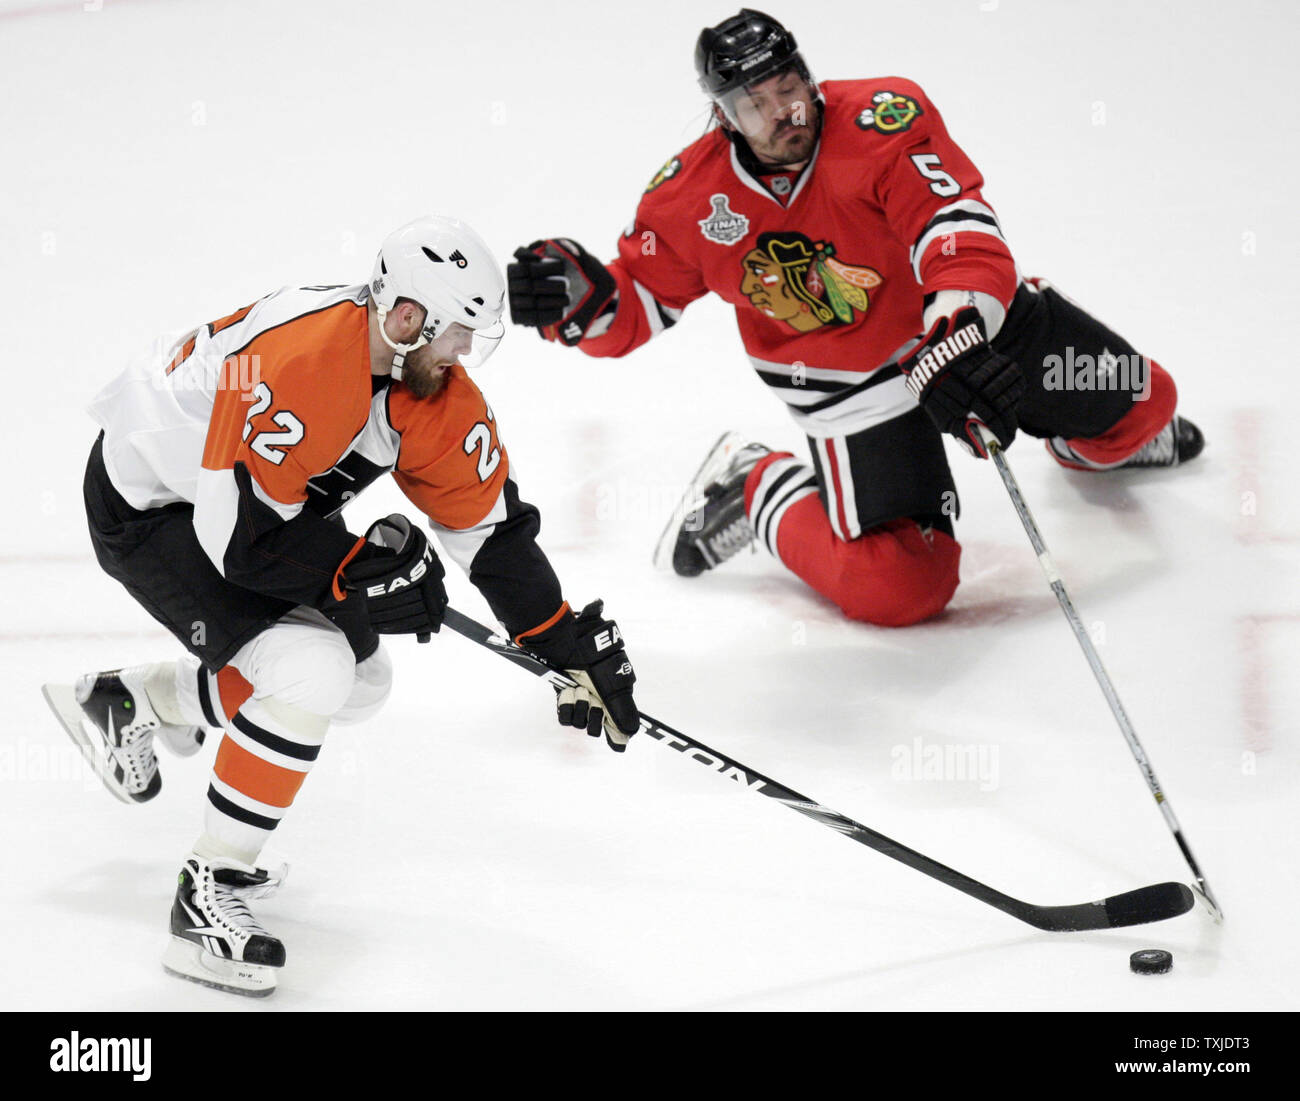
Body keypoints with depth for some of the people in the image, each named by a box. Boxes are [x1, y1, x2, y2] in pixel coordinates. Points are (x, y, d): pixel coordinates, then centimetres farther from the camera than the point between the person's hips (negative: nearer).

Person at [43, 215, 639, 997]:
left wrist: (579, 649, -2)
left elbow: (493, 528, -1)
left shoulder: (438, 391, -9)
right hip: (148, 508, -9)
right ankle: (209, 896, -13)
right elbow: (240, 538, -34)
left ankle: (127, 702, 30)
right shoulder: (299, 368, -35)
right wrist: (364, 571, -23)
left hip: (241, 502, 9)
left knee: (359, 683, 14)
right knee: (309, 672, -25)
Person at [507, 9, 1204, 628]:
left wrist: (955, 342, -50)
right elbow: (640, 302, -3)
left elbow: (962, 237, -34)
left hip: (976, 320, 1)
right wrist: (582, 301, -26)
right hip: (851, 386, -1)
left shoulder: (883, 119, -26)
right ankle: (759, 493, 12)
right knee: (896, 588, -14)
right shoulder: (691, 198, -17)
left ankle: (1087, 443, 47)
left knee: (1140, 403, 9)